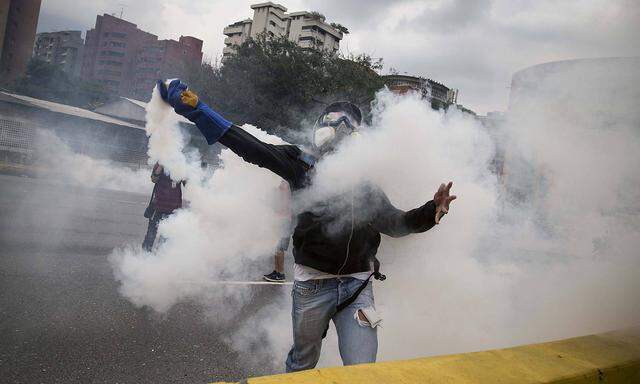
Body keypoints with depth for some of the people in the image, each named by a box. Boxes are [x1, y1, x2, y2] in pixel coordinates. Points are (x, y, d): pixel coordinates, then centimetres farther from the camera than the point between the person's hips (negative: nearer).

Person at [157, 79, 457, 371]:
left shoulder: (365, 182, 7)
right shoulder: (302, 163, 0)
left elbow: (395, 224, 7)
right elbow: (252, 148, -8)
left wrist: (431, 211, -13)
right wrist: (195, 108, -14)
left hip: (357, 285, 1)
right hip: (312, 285, -1)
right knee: (303, 361, 20)